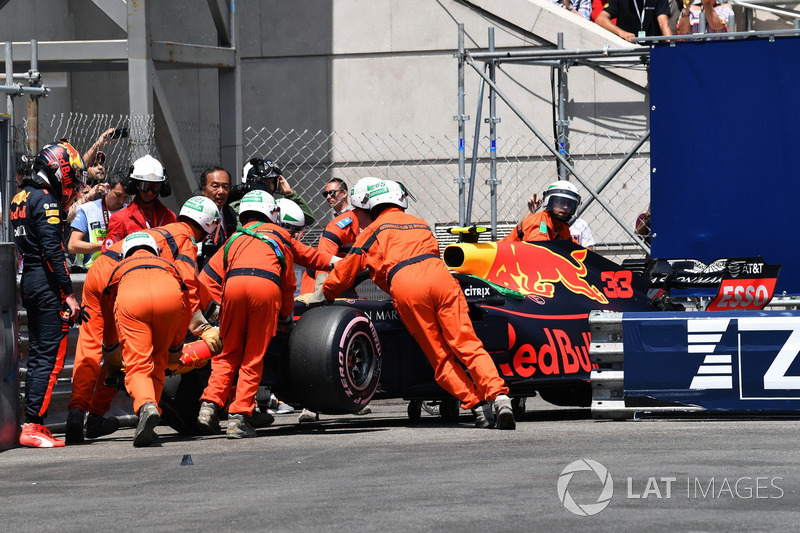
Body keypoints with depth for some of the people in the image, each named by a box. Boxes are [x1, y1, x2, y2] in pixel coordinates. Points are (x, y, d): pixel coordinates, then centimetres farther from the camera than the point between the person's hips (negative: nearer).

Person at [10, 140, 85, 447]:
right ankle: (33, 425, -14)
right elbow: (52, 251, -18)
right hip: (47, 284, -10)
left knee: (38, 355, 13)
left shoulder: (20, 198, 16)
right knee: (50, 356, -9)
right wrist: (69, 294, -18)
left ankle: (33, 425, 14)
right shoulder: (45, 200, -12)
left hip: (28, 283, 10)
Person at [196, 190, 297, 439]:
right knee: (254, 358, 4)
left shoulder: (235, 238, 32)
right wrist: (286, 317, 46)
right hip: (267, 286, -2)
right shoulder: (279, 234, 30)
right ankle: (238, 417, -4)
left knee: (228, 353, 15)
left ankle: (210, 405, -1)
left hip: (234, 283, 2)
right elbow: (288, 282, 32)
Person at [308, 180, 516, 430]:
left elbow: (347, 269, 25)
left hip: (404, 286, -3)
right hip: (439, 275, 3)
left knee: (440, 358, 0)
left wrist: (324, 294, 41)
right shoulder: (421, 224, 34)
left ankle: (478, 405, -13)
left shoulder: (374, 230, 23)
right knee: (467, 344, -5)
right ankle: (499, 398, -23)